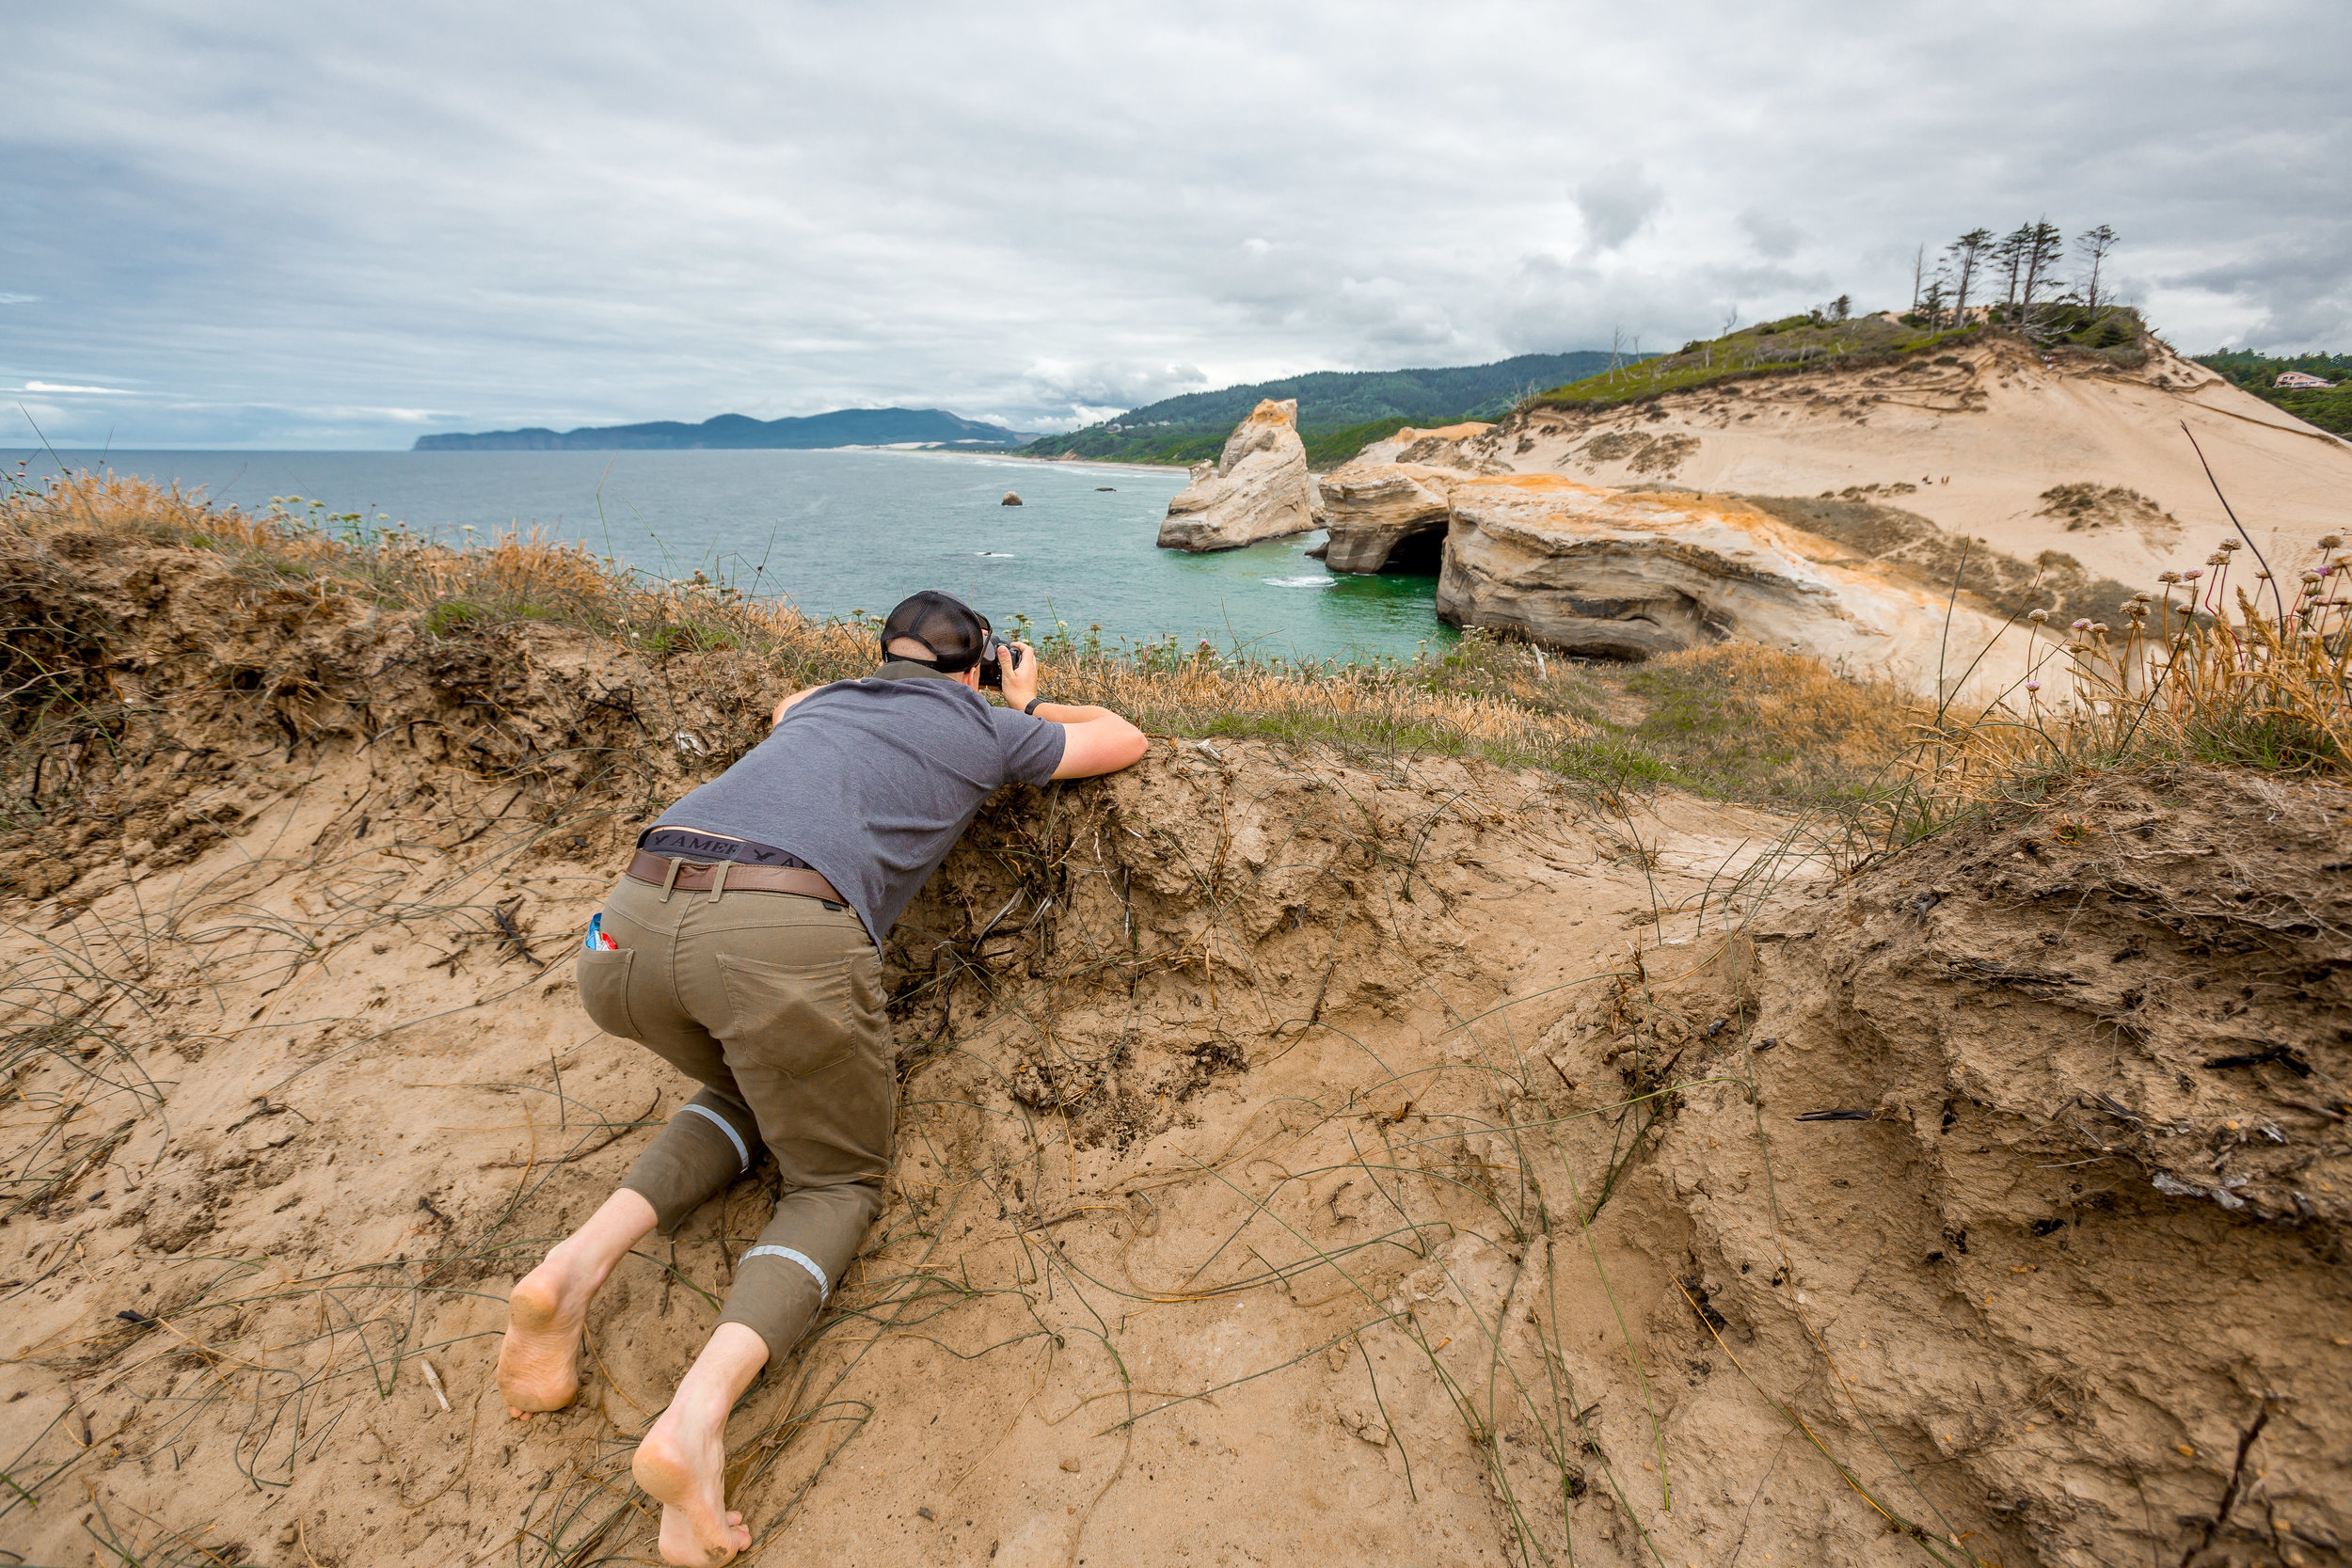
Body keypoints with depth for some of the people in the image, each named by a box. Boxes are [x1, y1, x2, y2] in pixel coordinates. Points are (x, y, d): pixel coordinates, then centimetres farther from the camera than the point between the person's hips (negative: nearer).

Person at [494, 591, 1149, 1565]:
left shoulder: (829, 701, 34)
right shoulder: (984, 728, 22)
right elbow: (1125, 741, 37)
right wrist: (1032, 705, 53)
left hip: (628, 927, 6)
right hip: (788, 937, -5)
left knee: (752, 1092, 33)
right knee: (837, 1183, 17)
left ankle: (579, 1265, 11)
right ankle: (699, 1410, -8)